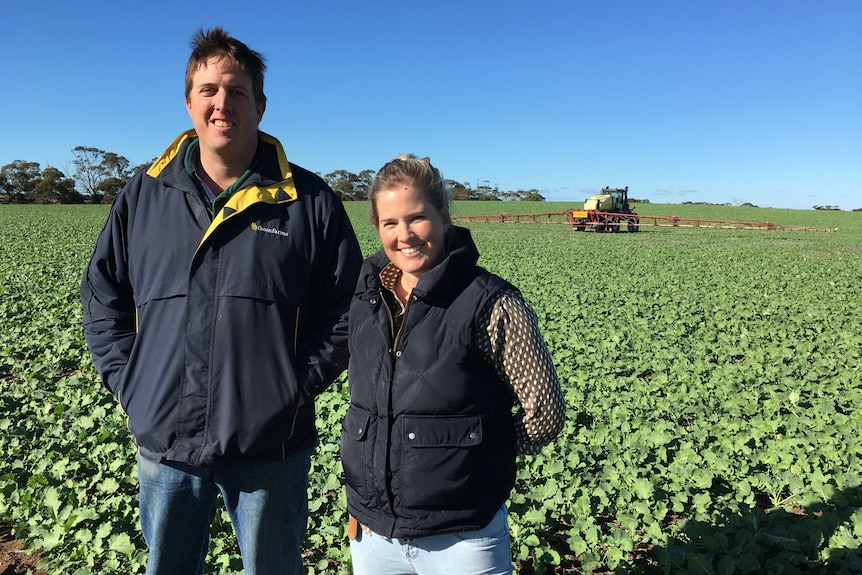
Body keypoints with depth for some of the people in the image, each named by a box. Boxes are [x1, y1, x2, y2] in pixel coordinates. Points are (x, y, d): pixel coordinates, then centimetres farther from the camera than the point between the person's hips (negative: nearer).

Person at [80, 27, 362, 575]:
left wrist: (301, 384, -8)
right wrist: (128, 383, 2)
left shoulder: (310, 201, -3)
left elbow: (345, 308, -1)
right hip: (164, 440, 3)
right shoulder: (143, 195, 5)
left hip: (271, 445, -2)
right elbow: (102, 298, 12)